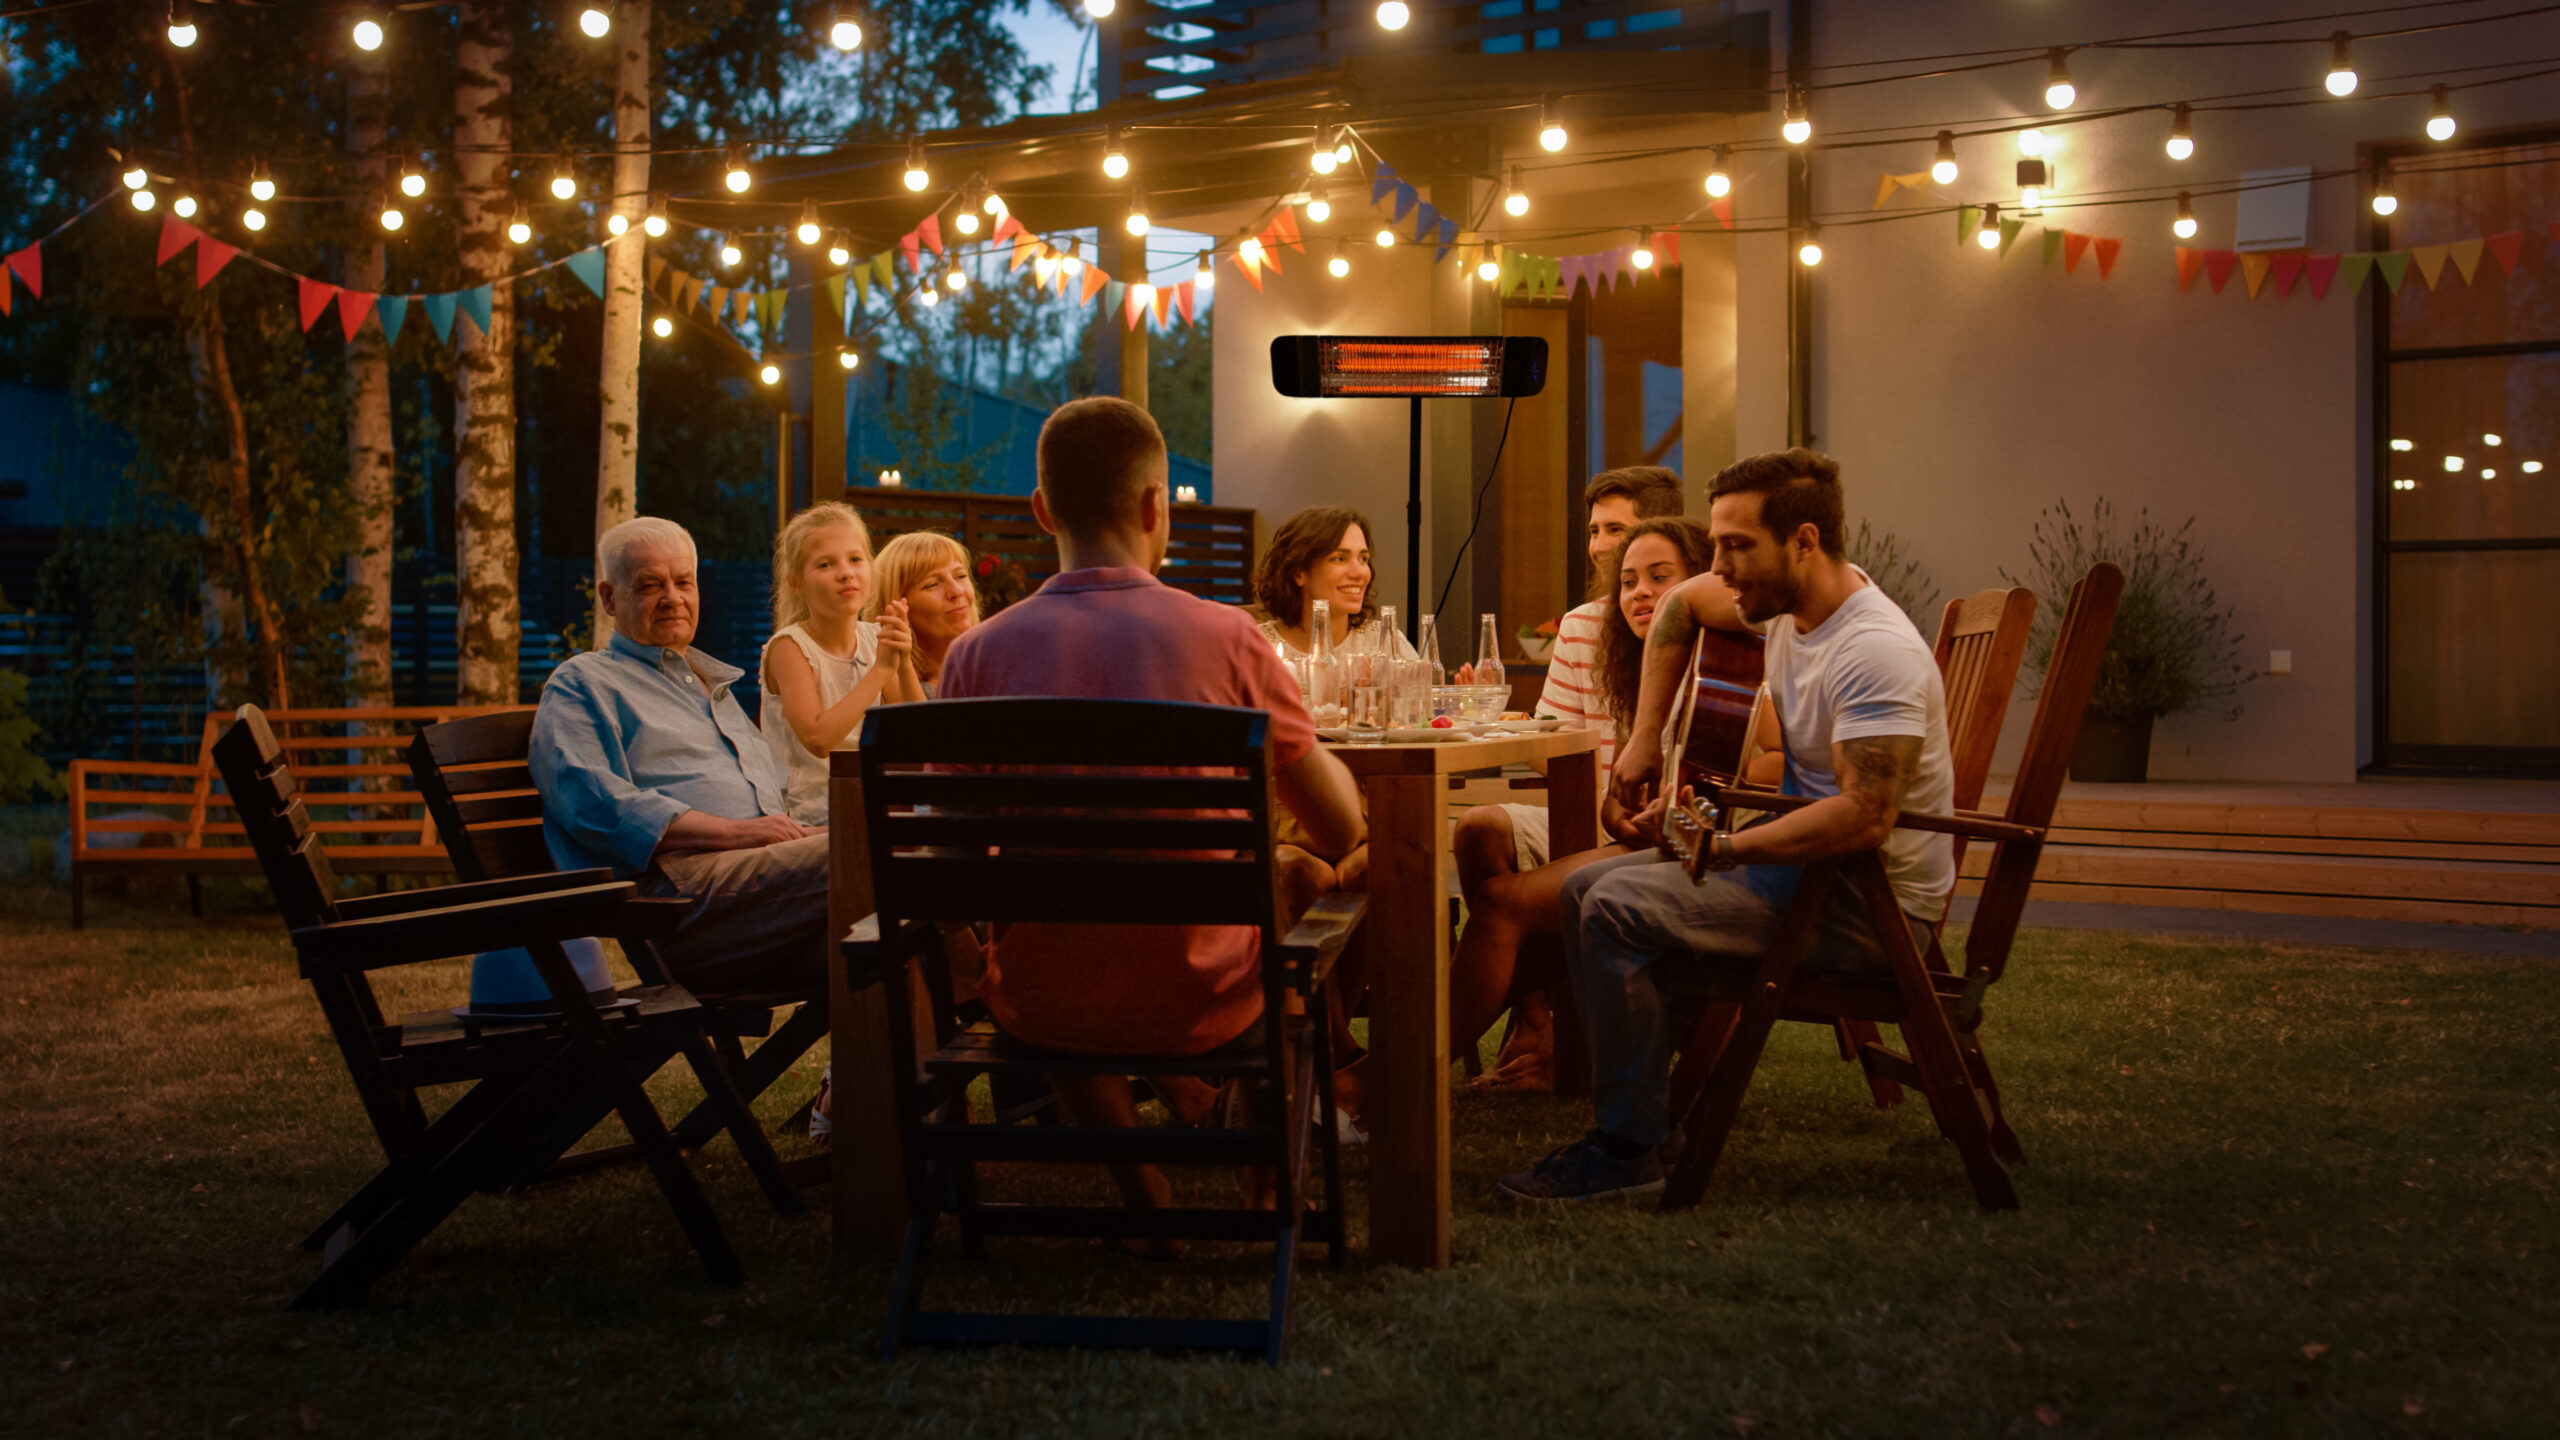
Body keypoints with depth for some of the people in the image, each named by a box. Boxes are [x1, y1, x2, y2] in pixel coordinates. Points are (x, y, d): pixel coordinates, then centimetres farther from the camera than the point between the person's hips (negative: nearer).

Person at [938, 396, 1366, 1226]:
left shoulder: (977, 655, -8)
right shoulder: (1226, 639, -11)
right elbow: (1342, 831, -2)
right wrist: (1328, 757, 20)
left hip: (1040, 1011, 2)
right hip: (1200, 1004, -1)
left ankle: (1145, 1195, 33)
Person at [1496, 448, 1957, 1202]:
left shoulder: (1877, 653, -26)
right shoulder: (1793, 598, 4)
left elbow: (1864, 818, -34)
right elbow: (1680, 607, 23)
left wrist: (1728, 848, -23)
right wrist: (1645, 735, 17)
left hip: (1873, 904, -10)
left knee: (1617, 910, -21)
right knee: (1587, 888, 9)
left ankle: (1629, 1147, -13)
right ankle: (1640, 1104, 12)